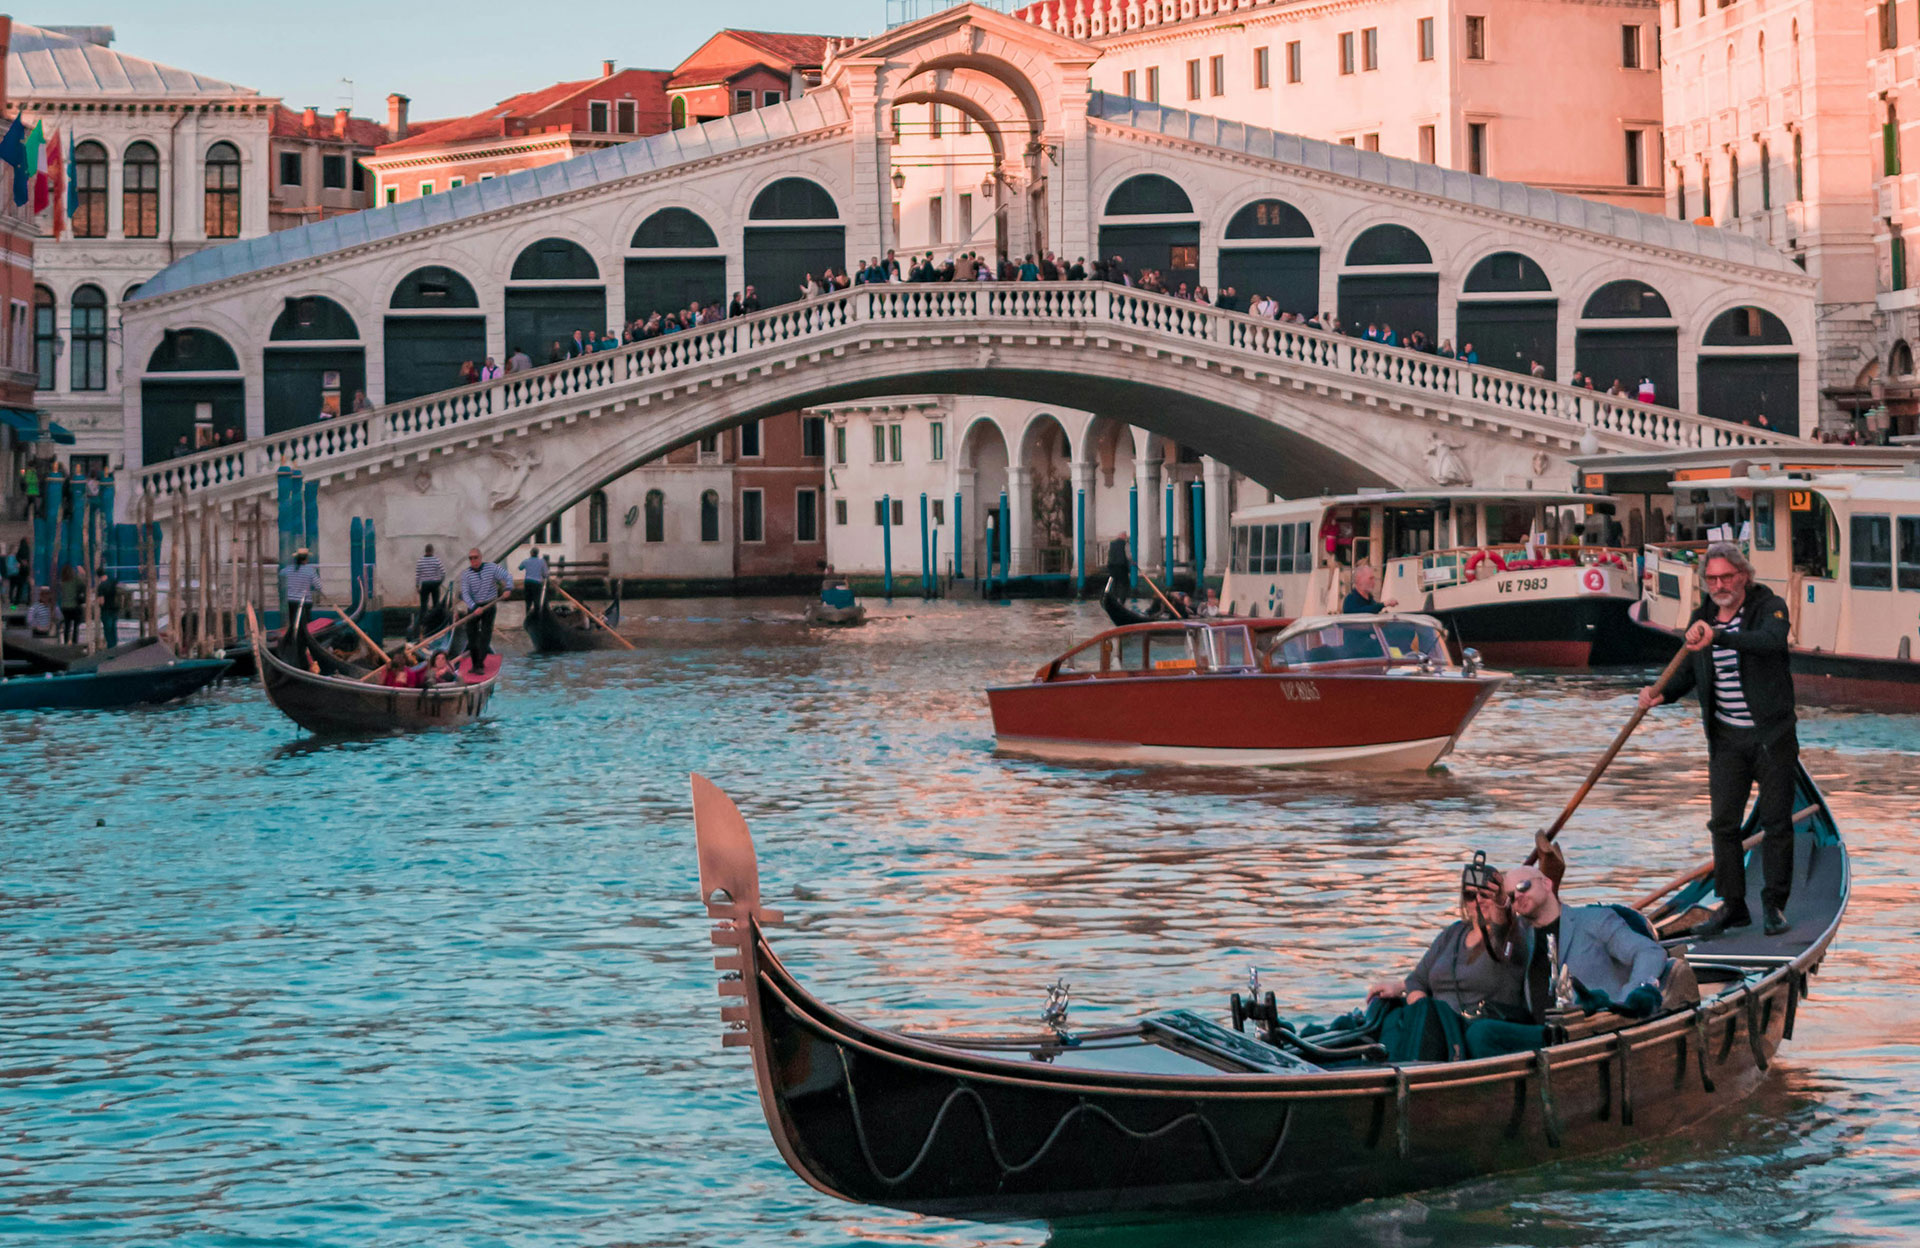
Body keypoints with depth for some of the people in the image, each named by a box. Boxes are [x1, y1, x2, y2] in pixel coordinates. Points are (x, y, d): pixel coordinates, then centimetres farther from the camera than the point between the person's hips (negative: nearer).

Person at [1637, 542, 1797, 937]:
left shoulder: (1770, 606, -8)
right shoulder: (1701, 618, 7)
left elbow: (1769, 641, -30)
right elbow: (1687, 672, 12)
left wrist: (1718, 638, -42)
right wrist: (1661, 694, -8)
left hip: (1772, 736, -4)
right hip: (1726, 738, 4)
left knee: (1776, 821, 2)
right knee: (1723, 822, 2)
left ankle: (1775, 904, 13)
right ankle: (1733, 905, 11)